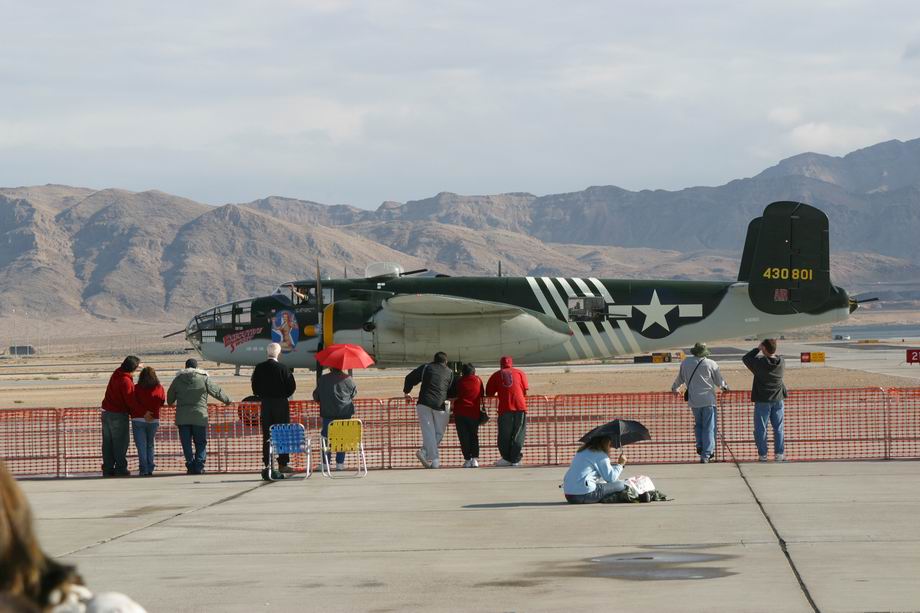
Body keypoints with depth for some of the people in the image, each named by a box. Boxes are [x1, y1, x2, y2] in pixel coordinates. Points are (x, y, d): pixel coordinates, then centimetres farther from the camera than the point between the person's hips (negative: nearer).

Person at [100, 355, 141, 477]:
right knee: (120, 444, -1)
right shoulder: (126, 381, -20)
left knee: (107, 443, 10)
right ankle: (120, 469, 0)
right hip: (119, 415, -8)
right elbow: (130, 401, -21)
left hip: (106, 412, 8)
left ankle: (107, 469, 12)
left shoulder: (117, 373, 4)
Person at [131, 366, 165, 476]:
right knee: (150, 445, 16)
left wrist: (144, 413, -4)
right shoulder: (160, 389, -2)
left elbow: (134, 404, -13)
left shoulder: (137, 389, -8)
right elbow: (162, 402, 10)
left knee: (141, 446, 0)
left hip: (138, 419, -3)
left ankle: (144, 469, -7)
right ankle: (150, 468, 11)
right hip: (154, 420, 3)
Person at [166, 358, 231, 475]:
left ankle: (190, 465, -1)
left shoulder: (178, 380, 7)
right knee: (201, 443, 5)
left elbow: (170, 397, 21)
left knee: (186, 443, 7)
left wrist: (171, 403, 44)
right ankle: (199, 466, -5)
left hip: (182, 417, 1)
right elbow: (217, 391, 9)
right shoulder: (204, 379, 0)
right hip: (200, 417, -1)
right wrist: (227, 400, 27)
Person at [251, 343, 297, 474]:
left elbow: (255, 386, 3)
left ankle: (267, 464, 4)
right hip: (281, 404, -3)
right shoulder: (283, 368, -10)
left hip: (265, 404, 3)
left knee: (266, 435, 6)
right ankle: (282, 464, 0)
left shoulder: (259, 368, -1)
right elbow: (292, 387, -8)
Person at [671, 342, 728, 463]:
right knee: (708, 427, 0)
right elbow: (719, 382, 6)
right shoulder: (711, 364, -6)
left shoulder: (685, 363, 3)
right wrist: (724, 386, 30)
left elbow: (680, 378, 19)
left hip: (693, 400, 3)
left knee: (698, 424, 23)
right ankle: (706, 454, -6)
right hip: (708, 400, -3)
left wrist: (674, 388, 40)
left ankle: (700, 446, 9)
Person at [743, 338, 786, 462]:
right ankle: (779, 454, 11)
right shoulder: (781, 362, -7)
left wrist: (757, 349, 2)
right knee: (778, 428, 12)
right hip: (778, 400, 4)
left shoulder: (760, 363, -19)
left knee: (760, 428, 5)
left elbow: (745, 358, -3)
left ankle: (762, 455, 5)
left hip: (762, 401, -4)